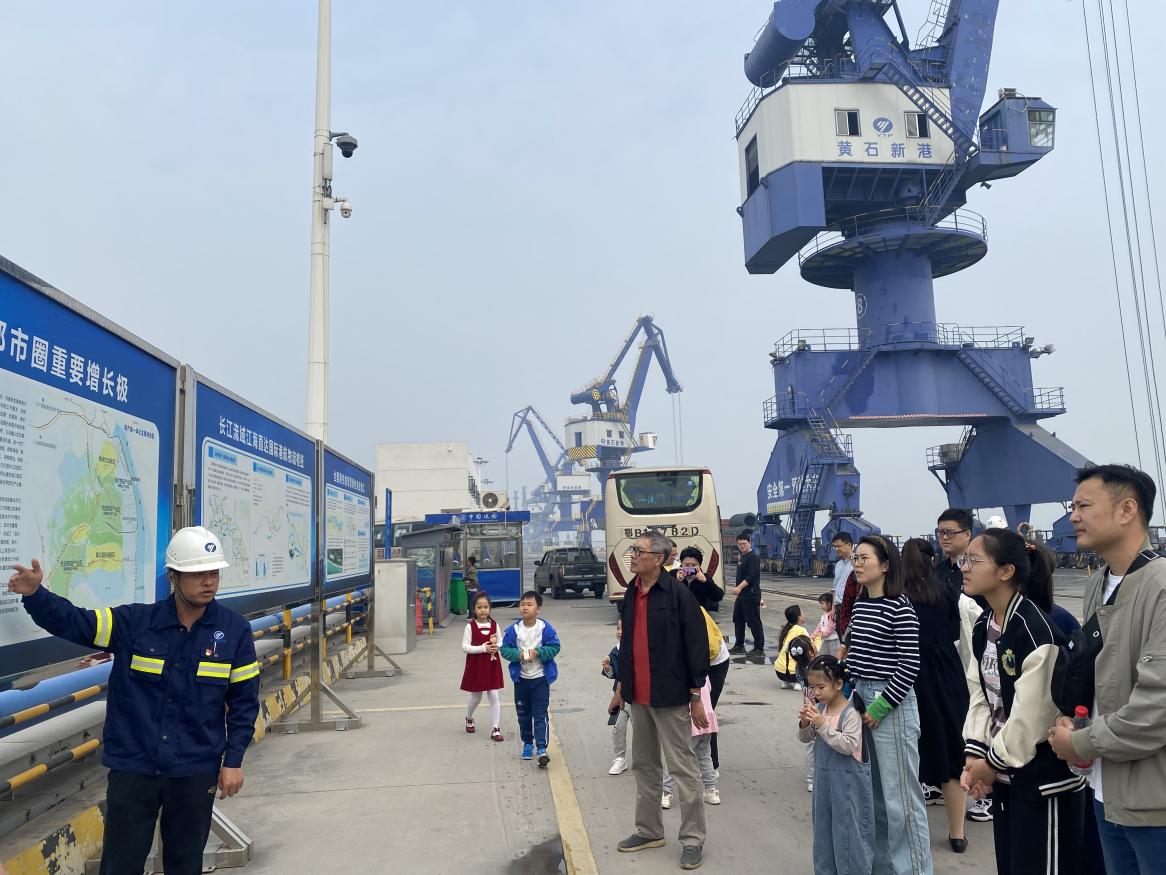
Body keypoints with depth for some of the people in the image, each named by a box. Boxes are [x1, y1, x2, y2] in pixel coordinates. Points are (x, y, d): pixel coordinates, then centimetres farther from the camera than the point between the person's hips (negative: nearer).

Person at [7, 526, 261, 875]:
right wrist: (35, 594, -27)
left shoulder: (234, 630, -7)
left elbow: (244, 699, -2)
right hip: (132, 767, 0)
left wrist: (233, 760, -3)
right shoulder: (134, 622, -7)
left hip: (196, 771, 0)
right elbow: (73, 622, -8)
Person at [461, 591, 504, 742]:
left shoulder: (494, 625, 0)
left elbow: (500, 643, 9)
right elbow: (465, 647, -13)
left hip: (492, 665, 2)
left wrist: (496, 646, -14)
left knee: (494, 696, -1)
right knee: (476, 697, 14)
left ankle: (496, 729, 5)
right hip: (476, 666, -2)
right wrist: (483, 648, -22)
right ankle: (469, 718, 43)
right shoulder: (470, 626, -9)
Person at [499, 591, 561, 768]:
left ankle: (542, 748, -6)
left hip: (541, 678, -3)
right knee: (523, 714, 15)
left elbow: (554, 647, -8)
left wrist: (537, 652, -21)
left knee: (540, 715, -6)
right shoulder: (513, 629, -6)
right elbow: (505, 649, -2)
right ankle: (527, 743, 32)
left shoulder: (546, 628, -12)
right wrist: (518, 655, -19)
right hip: (521, 678, 3)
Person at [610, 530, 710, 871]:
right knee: (644, 765, 17)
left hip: (670, 696, -7)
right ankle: (649, 831, 31)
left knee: (683, 767, 3)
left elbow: (697, 645, -14)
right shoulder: (631, 594, 7)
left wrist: (696, 696, -13)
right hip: (639, 696, 7)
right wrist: (622, 687, 19)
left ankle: (692, 839, 15)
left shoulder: (678, 594, -15)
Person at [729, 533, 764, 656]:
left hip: (751, 595, -9)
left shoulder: (754, 557, -12)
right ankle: (739, 645, 23)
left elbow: (751, 576, -22)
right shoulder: (741, 557, 16)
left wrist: (739, 588, -27)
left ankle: (759, 648, 2)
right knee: (738, 620, 13)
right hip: (741, 595, 9)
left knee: (754, 622, -5)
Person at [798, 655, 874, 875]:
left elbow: (848, 745, -26)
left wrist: (823, 725, -29)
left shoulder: (851, 713, -19)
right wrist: (805, 724, -14)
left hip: (848, 780, -7)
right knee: (823, 825, 18)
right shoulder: (819, 708, 0)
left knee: (849, 828, 3)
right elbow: (805, 738, 7)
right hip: (823, 777, 7)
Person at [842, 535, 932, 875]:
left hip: (891, 704, -8)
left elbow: (910, 666, -16)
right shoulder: (859, 604, 8)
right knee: (870, 788, 16)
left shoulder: (899, 607, -14)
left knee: (899, 793, 1)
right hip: (860, 697, 8)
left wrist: (880, 708, -15)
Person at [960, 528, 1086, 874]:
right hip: (1005, 774, 8)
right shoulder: (983, 627, 5)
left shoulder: (1036, 630, -22)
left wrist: (992, 762, -12)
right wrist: (974, 755, -4)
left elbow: (1032, 715, -22)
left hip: (1044, 779, -8)